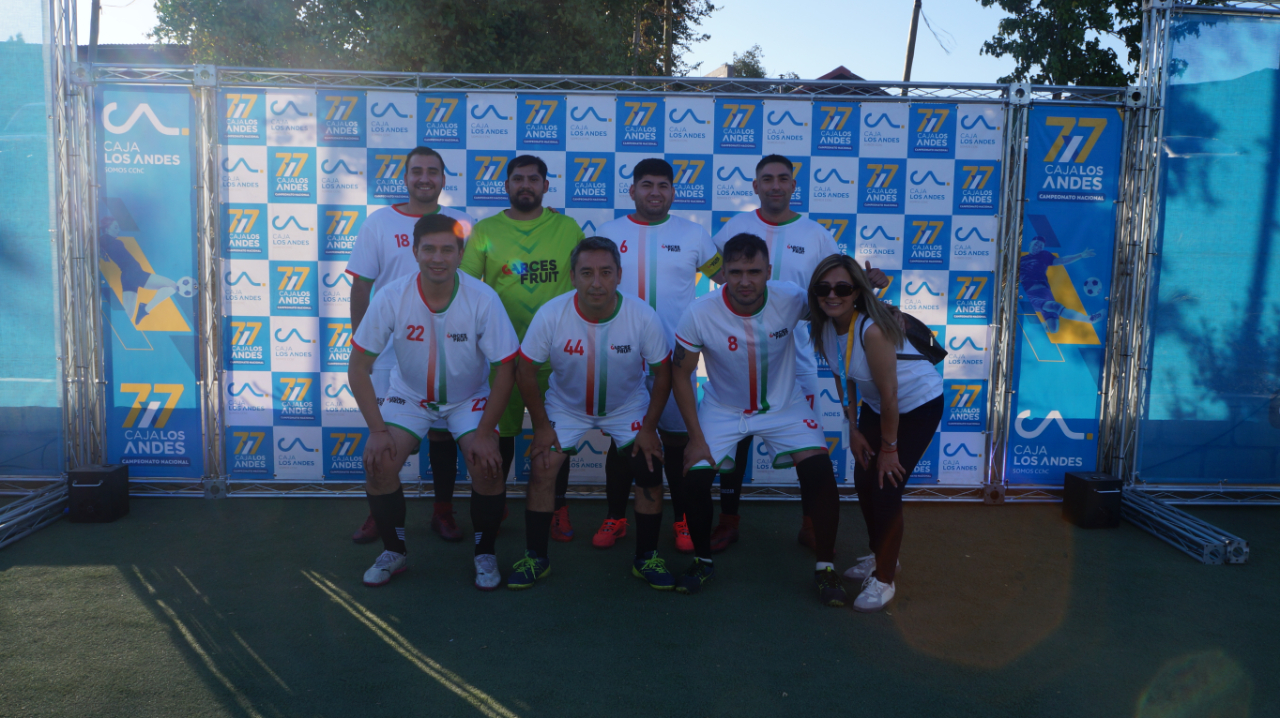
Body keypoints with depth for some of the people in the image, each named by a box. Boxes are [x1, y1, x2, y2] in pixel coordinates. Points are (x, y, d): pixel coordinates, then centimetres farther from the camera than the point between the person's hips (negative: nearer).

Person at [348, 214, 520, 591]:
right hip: (409, 396, 1)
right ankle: (394, 551, 7)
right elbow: (358, 366, -13)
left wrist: (484, 433, -20)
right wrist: (378, 430, -19)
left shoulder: (483, 299, -23)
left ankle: (485, 553, 5)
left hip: (468, 399, -1)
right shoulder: (391, 297, -20)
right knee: (378, 462, -19)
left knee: (488, 466, -22)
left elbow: (505, 368, -16)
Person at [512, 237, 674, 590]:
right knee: (541, 472, -12)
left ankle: (646, 558, 11)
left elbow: (663, 372, -11)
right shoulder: (551, 315, -26)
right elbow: (525, 370, -13)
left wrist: (649, 428, -12)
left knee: (650, 473, -11)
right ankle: (535, 557, 8)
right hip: (566, 407, 0)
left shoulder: (643, 317, -25)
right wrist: (541, 426, -12)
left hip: (628, 408, 0)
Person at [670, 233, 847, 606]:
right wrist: (696, 437, -13)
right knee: (694, 476, -13)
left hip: (784, 405, 0)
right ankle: (702, 561, 15)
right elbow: (680, 373, -12)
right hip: (723, 408, 0)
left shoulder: (790, 299, -23)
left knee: (819, 470, -17)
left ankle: (826, 568, 3)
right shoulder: (700, 314, -24)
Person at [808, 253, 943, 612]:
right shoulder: (825, 327, -12)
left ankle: (884, 579, 9)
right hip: (875, 404, 7)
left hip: (918, 405, -7)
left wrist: (890, 447, -18)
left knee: (886, 487, -9)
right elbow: (843, 379, 2)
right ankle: (881, 555, 36)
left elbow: (890, 395, -27)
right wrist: (853, 429, 3)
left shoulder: (871, 329, -34)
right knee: (864, 481, 11)